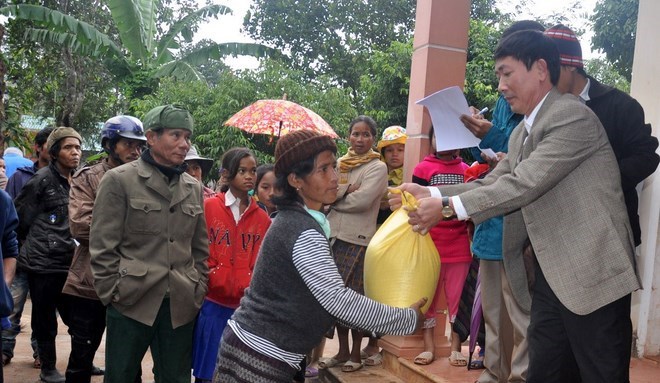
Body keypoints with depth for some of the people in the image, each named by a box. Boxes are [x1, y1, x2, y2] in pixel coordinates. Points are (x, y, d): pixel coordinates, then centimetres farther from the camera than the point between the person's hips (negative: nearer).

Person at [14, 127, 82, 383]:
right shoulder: (43, 179, -9)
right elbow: (21, 217, -5)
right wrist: (36, 243, 6)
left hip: (69, 261, 5)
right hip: (42, 262, -5)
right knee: (45, 319, 6)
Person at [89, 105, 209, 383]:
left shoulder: (193, 188, 9)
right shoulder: (119, 179, -4)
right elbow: (102, 247, -5)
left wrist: (198, 293, 7)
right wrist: (114, 294, -7)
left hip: (181, 306, 4)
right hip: (131, 302, -4)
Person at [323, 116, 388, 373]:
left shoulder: (378, 167, -2)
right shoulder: (339, 163, 13)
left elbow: (363, 200, -15)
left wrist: (333, 197, -3)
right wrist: (346, 190, -15)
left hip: (358, 239, -5)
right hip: (334, 235, 5)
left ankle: (356, 353, 17)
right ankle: (342, 350, 24)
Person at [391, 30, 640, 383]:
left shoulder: (573, 116, -14)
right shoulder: (521, 132, 15)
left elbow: (525, 183, -22)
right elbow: (491, 183, 10)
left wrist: (448, 207, -20)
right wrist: (430, 193, -2)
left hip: (592, 273, -8)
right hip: (551, 275, 8)